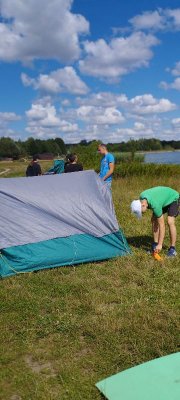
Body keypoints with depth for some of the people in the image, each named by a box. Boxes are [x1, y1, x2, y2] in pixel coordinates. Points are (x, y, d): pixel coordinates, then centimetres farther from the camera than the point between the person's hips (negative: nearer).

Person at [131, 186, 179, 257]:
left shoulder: (155, 205, -40)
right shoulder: (142, 197, -20)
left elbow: (162, 225, -34)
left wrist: (160, 244, -31)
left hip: (173, 198, -8)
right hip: (164, 198, 8)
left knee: (170, 222, -23)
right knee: (154, 220, -4)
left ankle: (172, 248, -14)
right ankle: (155, 244, 3)